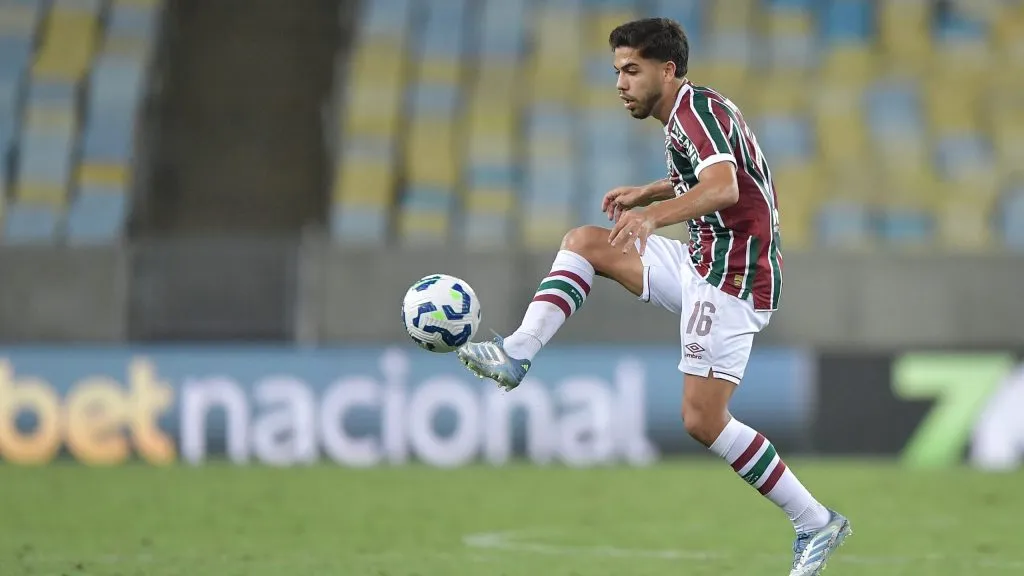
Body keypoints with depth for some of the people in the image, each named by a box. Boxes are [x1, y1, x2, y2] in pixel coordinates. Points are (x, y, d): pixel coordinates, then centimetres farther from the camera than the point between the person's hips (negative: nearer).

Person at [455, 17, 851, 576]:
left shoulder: (696, 107, -17)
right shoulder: (690, 112, 14)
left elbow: (724, 187, -35)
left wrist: (655, 214, -51)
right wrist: (647, 192, 22)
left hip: (731, 279, -10)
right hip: (703, 260, 10)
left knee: (703, 422, -12)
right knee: (582, 242, 7)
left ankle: (815, 523, -3)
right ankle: (517, 354, -3)